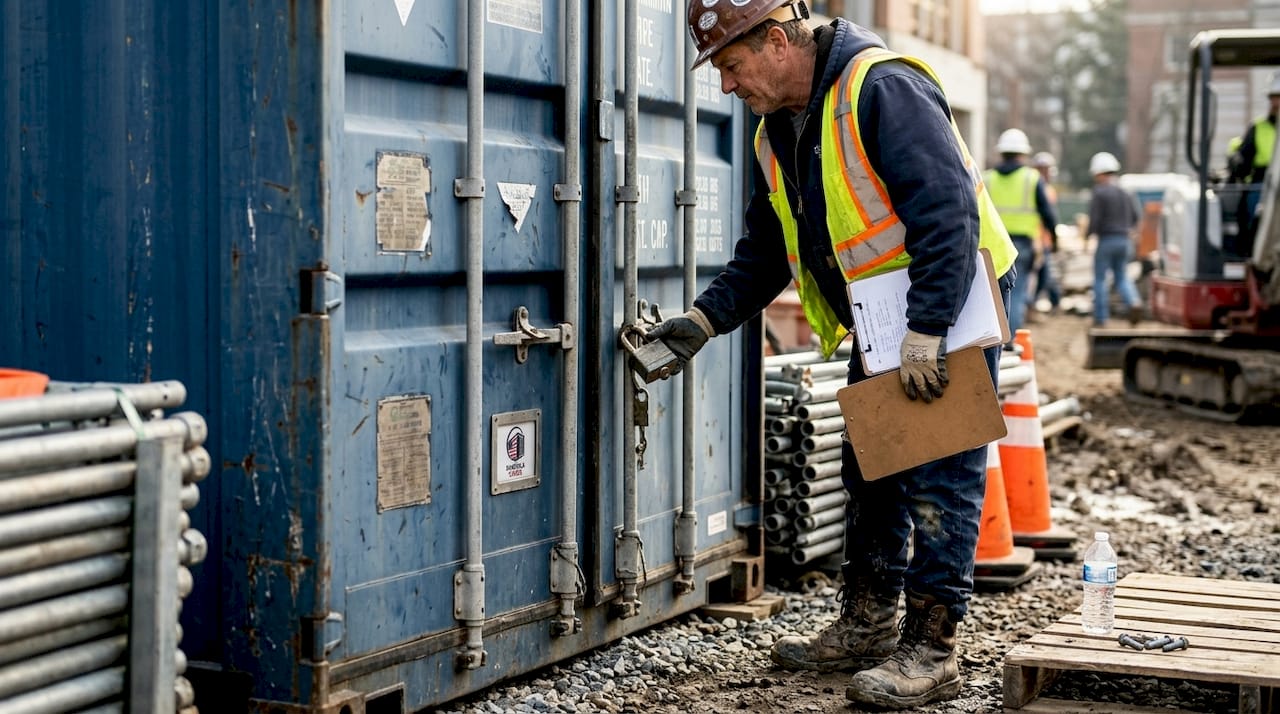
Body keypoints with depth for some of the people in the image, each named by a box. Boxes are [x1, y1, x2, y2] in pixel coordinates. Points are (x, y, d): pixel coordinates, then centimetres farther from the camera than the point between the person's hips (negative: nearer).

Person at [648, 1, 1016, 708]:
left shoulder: (884, 89, -23)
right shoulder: (777, 133, 6)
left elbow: (948, 214, -28)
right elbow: (765, 252, 13)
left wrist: (924, 334, -29)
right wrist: (704, 318, -1)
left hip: (953, 306, -9)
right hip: (880, 322, 9)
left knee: (938, 477, -7)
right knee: (870, 470, 15)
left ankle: (929, 650, -2)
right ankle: (867, 626, 26)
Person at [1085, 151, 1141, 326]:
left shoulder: (1098, 193, -10)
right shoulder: (1123, 193, 11)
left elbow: (1094, 219, -15)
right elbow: (1134, 218, 14)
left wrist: (1088, 235, 0)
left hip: (1106, 239, -6)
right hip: (1124, 240, 6)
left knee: (1100, 279, 4)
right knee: (1122, 277, 14)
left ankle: (1100, 318, 4)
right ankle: (1134, 302, -13)